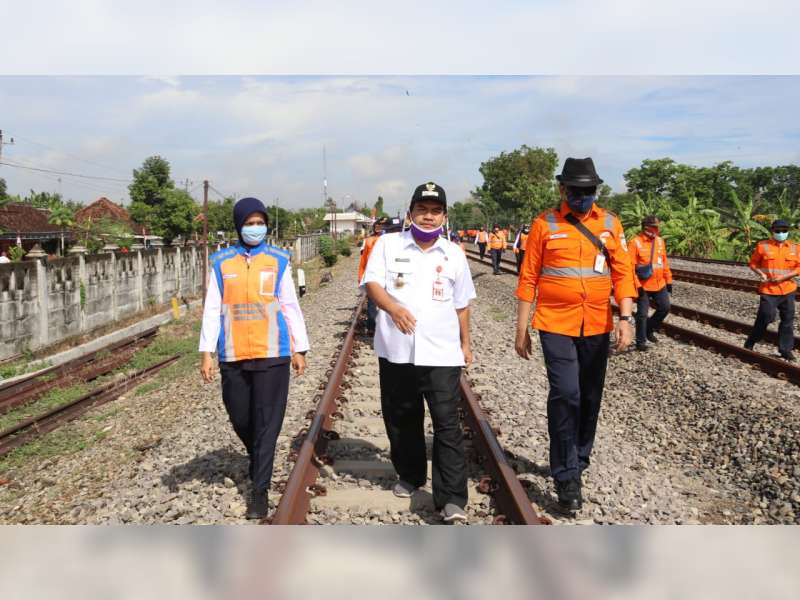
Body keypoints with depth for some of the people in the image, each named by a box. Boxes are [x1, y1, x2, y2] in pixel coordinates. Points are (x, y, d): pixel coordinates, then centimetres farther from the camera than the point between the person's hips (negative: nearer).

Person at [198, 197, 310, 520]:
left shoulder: (279, 260, 3)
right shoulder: (221, 262, 4)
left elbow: (290, 306, 6)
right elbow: (212, 309, 5)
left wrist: (300, 349, 5)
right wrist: (206, 352, 0)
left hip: (272, 354, -1)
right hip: (233, 357, 2)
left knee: (267, 424, -1)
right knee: (240, 420, 12)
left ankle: (260, 489, 9)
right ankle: (259, 462, 42)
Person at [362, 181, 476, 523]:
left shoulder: (454, 254, 10)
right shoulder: (388, 245, 4)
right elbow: (372, 283, -6)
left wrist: (466, 343, 19)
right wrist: (394, 308, -25)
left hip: (442, 353, 0)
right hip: (396, 350, 1)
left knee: (447, 424, -6)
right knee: (400, 419, 13)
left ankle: (452, 498, -3)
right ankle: (410, 476, 34)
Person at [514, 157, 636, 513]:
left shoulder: (610, 223, 4)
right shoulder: (545, 224, -2)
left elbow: (623, 273, 2)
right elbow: (528, 279, -1)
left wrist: (625, 318, -9)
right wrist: (521, 329, -1)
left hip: (597, 326, 3)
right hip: (556, 325, -3)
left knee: (590, 398, 13)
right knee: (565, 395, -10)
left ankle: (578, 460, 33)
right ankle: (567, 475, 2)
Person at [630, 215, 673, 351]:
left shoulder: (660, 241, 8)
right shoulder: (636, 242, -12)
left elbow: (664, 262, 14)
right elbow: (631, 266, -15)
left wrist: (668, 281, 13)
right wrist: (637, 285, -19)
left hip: (659, 284, 6)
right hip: (644, 286, -6)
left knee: (665, 308, 10)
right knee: (642, 313, 0)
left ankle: (649, 329, 29)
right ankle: (641, 341, 12)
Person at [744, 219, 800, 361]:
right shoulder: (762, 246, -3)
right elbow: (753, 263, 5)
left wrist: (784, 276, -11)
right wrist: (761, 274, -13)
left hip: (788, 289, 3)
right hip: (768, 290, -3)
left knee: (788, 320, 8)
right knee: (765, 317, -8)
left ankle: (785, 349, 19)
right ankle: (750, 344, 9)